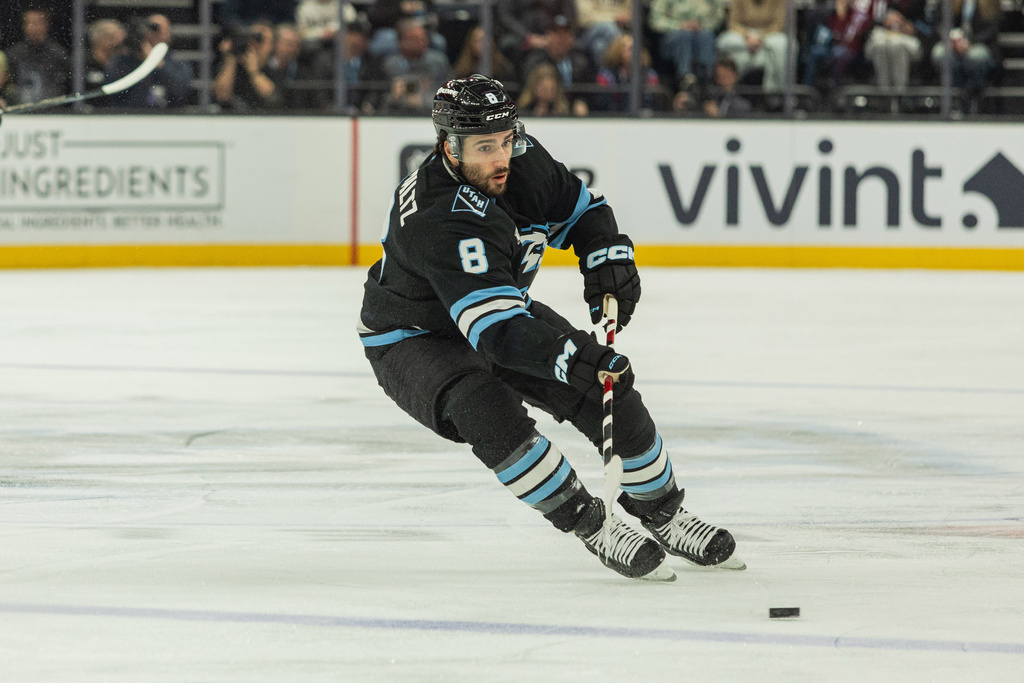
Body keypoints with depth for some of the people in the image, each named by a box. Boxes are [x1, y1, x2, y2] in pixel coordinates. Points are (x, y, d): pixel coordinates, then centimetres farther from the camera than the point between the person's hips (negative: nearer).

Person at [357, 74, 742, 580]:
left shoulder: (524, 159, -15)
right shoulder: (441, 221, -39)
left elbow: (581, 208, 6)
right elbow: (494, 330, -47)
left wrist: (608, 258, -14)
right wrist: (574, 359, -59)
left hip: (504, 310, 7)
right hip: (411, 340, -7)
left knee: (608, 387, -6)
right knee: (485, 409, -34)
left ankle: (664, 514, 13)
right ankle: (593, 528, -23)